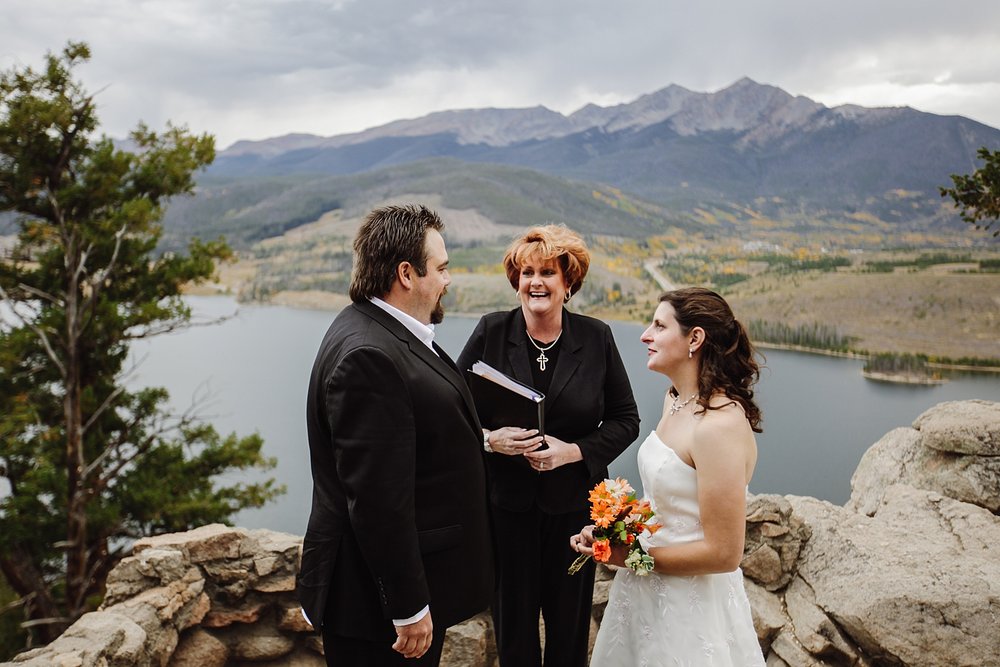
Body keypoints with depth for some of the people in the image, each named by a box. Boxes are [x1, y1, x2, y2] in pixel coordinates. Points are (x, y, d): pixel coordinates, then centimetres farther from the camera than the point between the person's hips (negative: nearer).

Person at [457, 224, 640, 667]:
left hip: (574, 503, 1)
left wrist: (573, 451, -15)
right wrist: (489, 439, -21)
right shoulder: (491, 332, -6)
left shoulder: (597, 338, -5)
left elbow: (625, 419, -1)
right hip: (505, 502, 0)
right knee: (512, 619, 14)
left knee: (570, 622, 17)